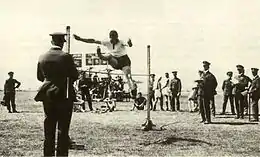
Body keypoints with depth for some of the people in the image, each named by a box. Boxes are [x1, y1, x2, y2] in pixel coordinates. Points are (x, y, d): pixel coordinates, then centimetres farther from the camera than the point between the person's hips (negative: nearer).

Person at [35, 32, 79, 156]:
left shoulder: (42, 57, 3)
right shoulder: (66, 57, -11)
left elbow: (40, 77, 12)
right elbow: (75, 75, -6)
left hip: (47, 96, 4)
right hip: (64, 96, -4)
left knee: (49, 129, 11)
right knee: (63, 130, 1)